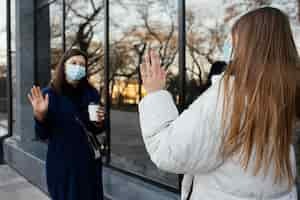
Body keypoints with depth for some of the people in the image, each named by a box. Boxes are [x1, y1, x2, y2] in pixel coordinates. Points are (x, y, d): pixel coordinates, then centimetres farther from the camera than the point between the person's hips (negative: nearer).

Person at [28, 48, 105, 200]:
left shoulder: (91, 93, 1)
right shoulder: (49, 94, -8)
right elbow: (42, 135, -7)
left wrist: (99, 123, -10)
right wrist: (40, 115, -24)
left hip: (88, 162, 3)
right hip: (61, 163, -3)